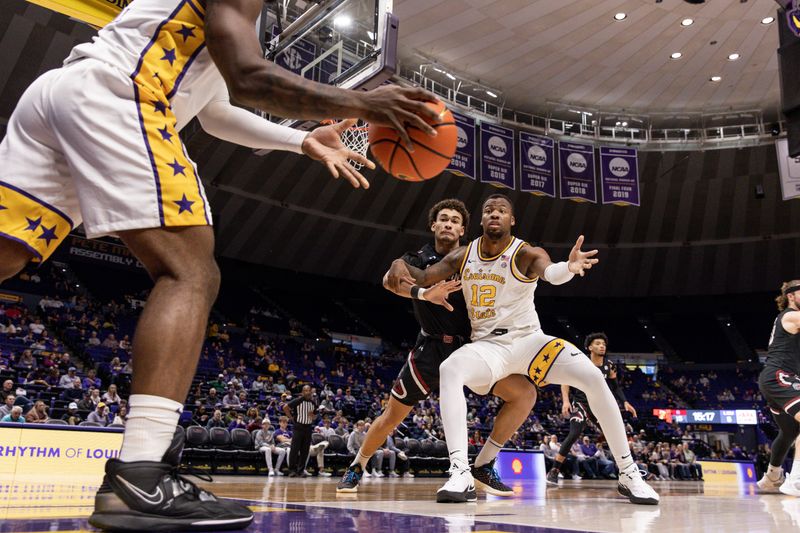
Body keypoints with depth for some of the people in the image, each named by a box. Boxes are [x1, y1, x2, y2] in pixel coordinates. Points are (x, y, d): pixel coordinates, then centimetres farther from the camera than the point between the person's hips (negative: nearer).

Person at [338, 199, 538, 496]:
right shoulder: (420, 258, 0)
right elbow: (391, 280, -22)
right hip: (431, 349, -2)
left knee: (525, 393, -14)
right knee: (392, 416, 5)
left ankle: (483, 468, -4)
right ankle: (356, 467, 33)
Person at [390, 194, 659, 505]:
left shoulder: (526, 253, -13)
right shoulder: (464, 255, 1)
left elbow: (550, 273, -37)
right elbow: (423, 279, 5)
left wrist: (568, 267, -60)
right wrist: (420, 291, -19)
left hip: (528, 339, -1)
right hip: (487, 345, 1)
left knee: (594, 379, -21)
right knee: (449, 370, -32)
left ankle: (628, 474, -4)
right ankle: (461, 476, -38)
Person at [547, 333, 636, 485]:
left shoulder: (609, 366, 2)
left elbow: (615, 386, 14)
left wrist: (625, 402, 1)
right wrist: (565, 401, -22)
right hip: (581, 403, -5)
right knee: (574, 435, -21)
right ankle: (554, 471, -15)